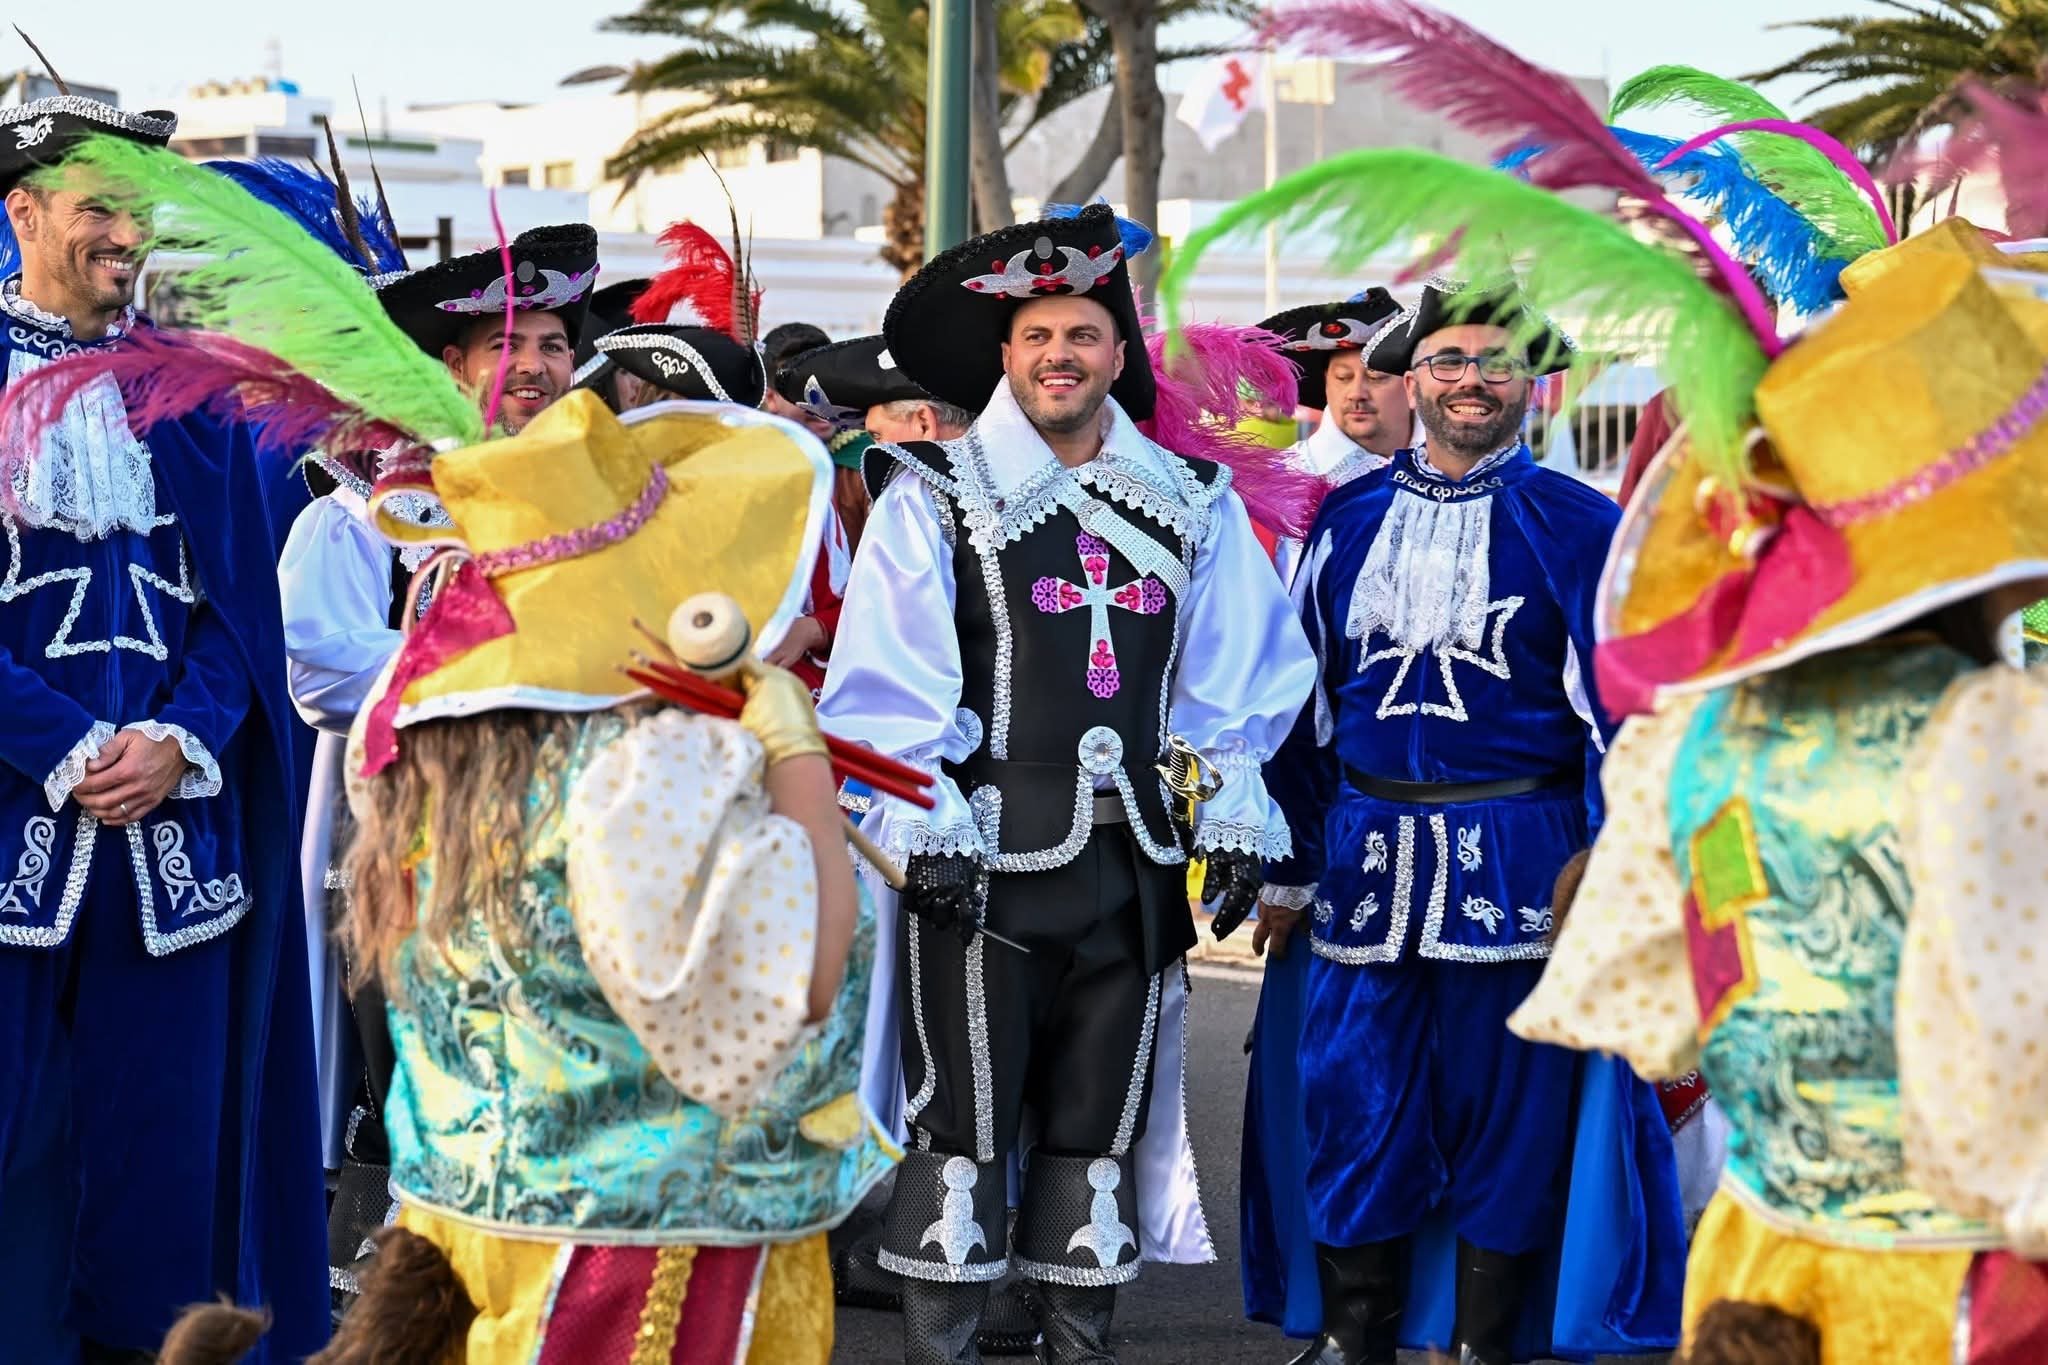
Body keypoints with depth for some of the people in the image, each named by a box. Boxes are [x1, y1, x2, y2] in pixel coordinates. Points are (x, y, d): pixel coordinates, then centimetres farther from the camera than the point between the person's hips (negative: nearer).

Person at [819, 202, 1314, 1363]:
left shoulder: (1192, 506, 12)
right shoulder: (936, 501, 1)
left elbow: (1241, 674, 11)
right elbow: (886, 680, -5)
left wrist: (1232, 817, 3)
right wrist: (927, 824, -13)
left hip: (1129, 864, 4)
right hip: (981, 863, -3)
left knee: (1102, 1127, 9)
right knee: (965, 1123, -4)